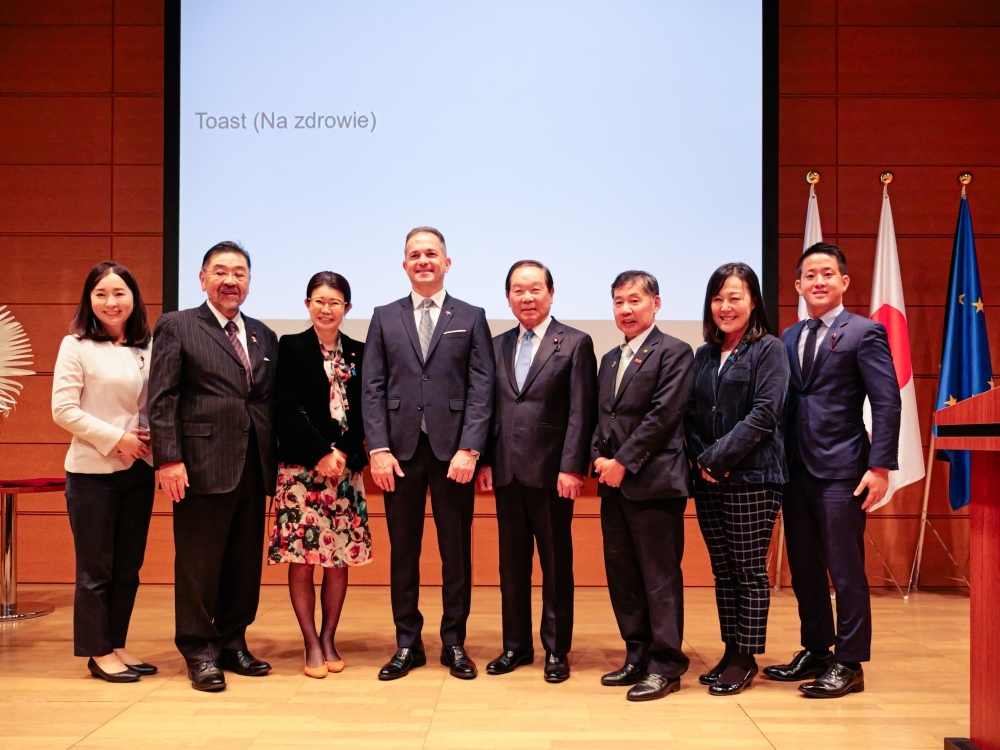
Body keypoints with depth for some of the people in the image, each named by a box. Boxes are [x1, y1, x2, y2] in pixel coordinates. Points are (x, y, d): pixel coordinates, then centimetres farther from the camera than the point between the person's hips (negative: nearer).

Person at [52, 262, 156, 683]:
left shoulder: (146, 348, 6)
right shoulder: (76, 346, -6)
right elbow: (63, 410, -10)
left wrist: (153, 436, -7)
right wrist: (117, 439, -14)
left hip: (138, 470, 5)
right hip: (92, 471, -5)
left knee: (128, 567, 11)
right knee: (95, 568, 5)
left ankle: (117, 646, 22)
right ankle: (98, 653, 15)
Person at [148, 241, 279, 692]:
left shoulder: (264, 336, 16)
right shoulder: (176, 327, 1)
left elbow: (271, 402, 15)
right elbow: (161, 399, -6)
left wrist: (274, 460, 8)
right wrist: (169, 459, -14)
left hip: (253, 468, 5)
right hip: (202, 466, -5)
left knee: (245, 564, 10)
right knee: (199, 564, 3)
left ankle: (232, 644, 23)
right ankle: (199, 653, 14)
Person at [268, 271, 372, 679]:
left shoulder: (359, 353, 9)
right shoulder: (291, 348, 1)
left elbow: (363, 413, 7)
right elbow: (287, 411, -6)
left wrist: (342, 453, -8)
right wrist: (320, 455, -12)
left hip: (346, 470, 3)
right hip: (301, 469, -2)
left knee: (340, 560, 4)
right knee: (302, 561, -1)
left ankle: (329, 639, 17)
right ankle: (312, 643, 10)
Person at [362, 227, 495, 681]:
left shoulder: (471, 318, 7)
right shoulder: (385, 318, 10)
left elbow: (481, 388, -1)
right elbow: (372, 388, 4)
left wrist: (469, 449, -11)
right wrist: (379, 448, -6)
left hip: (452, 451, -1)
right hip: (401, 451, 1)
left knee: (456, 551, 6)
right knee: (403, 551, 7)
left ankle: (454, 643, 18)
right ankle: (407, 644, 18)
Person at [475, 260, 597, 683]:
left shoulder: (575, 343, -2)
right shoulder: (498, 346, 13)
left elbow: (581, 412, -7)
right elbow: (491, 408, 13)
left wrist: (572, 467, -14)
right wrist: (485, 461, 5)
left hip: (551, 472, -4)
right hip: (506, 472, 5)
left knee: (556, 564, 5)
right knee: (512, 563, 11)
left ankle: (556, 650, 16)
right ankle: (516, 645, 22)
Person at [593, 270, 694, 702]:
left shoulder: (674, 353, -4)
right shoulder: (610, 360, 20)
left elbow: (664, 415, -13)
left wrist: (623, 463, -14)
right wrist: (600, 458, 0)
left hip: (653, 481, -7)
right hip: (614, 482, 8)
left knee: (660, 576, -3)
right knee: (621, 575, 10)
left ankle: (665, 666, 6)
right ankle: (637, 657, 21)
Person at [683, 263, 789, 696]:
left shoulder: (768, 350, -2)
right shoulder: (704, 356, 14)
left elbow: (764, 414, -12)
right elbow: (691, 417, 12)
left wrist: (719, 457, -15)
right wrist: (700, 459, -5)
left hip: (752, 477, -6)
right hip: (708, 481, 6)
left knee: (750, 571, 1)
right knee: (723, 571, 10)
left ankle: (746, 658, 10)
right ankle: (730, 651, 19)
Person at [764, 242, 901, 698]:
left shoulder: (864, 333, -3)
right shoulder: (790, 338, 14)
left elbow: (887, 403, -9)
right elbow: (785, 403, 13)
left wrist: (880, 466, -16)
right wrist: (780, 463, 7)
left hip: (842, 471, -6)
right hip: (797, 469, 6)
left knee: (845, 570, 0)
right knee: (803, 569, 12)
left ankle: (849, 664, 11)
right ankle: (815, 652, 26)